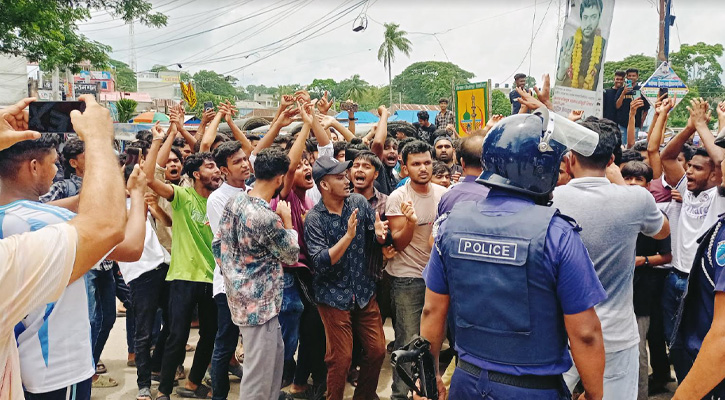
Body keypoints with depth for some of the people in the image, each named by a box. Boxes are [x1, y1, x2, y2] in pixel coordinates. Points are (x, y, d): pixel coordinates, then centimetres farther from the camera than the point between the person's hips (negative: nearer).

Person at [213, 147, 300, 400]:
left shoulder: (235, 201, 0)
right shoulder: (268, 218, -25)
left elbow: (219, 243, 9)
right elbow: (291, 256, -10)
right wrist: (287, 219, 0)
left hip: (240, 294, 9)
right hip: (259, 302, -9)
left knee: (276, 354, 24)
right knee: (260, 373, 3)